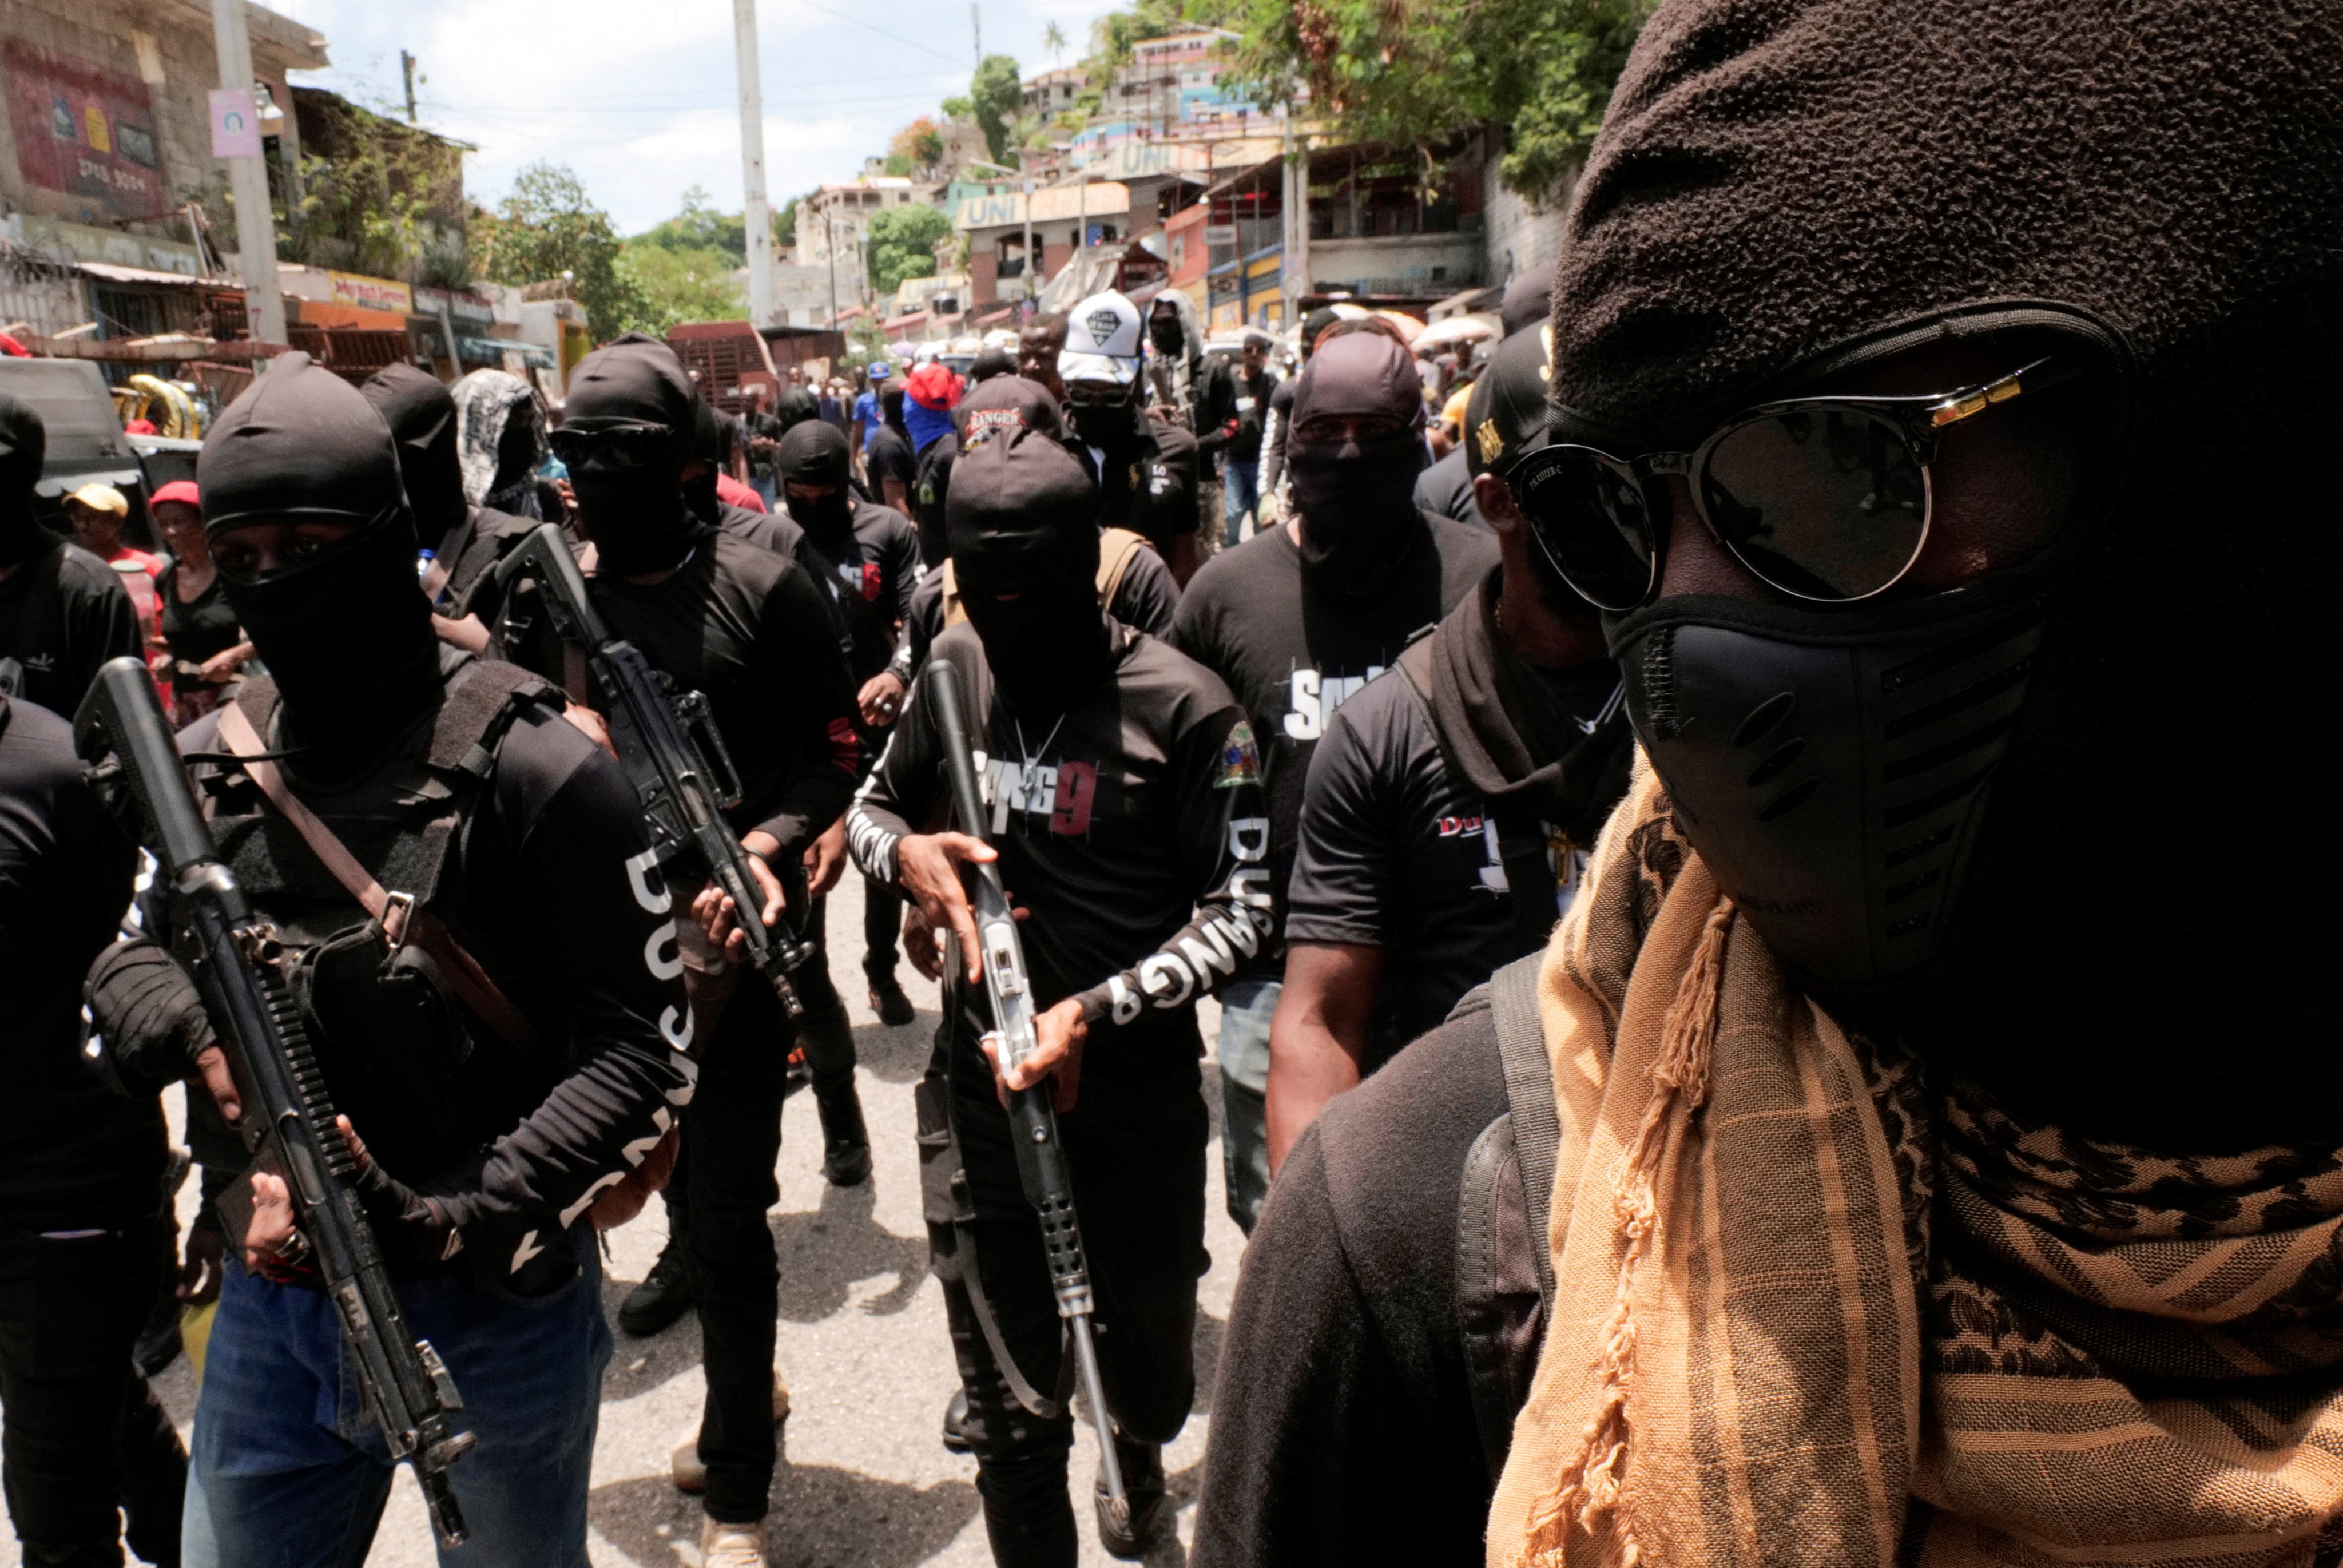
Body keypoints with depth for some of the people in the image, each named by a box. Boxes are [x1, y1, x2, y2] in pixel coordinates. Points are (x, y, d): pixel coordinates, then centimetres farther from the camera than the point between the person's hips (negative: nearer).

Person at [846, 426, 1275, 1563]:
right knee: (1007, 1413, 8)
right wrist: (906, 853, -9)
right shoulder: (956, 667, 2)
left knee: (1146, 1364, 20)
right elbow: (870, 806, 15)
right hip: (982, 1085, 2)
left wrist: (1096, 1011, -22)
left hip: (1136, 1096, -2)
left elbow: (1239, 911, -11)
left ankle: (1138, 1452, 57)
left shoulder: (1183, 709, -11)